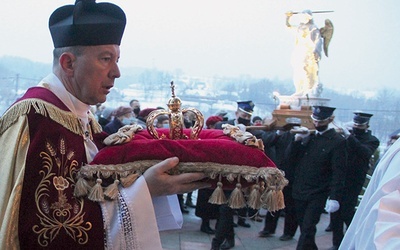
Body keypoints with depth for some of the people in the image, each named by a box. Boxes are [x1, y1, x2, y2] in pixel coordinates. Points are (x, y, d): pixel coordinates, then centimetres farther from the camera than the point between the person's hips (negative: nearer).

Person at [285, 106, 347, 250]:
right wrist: (297, 140, -9)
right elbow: (289, 158, 7)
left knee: (307, 230, -7)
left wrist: (335, 197, -21)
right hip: (299, 193, 6)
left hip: (317, 196, -6)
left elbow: (339, 172, -12)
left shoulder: (337, 141, -7)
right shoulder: (308, 136, 11)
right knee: (304, 228, 13)